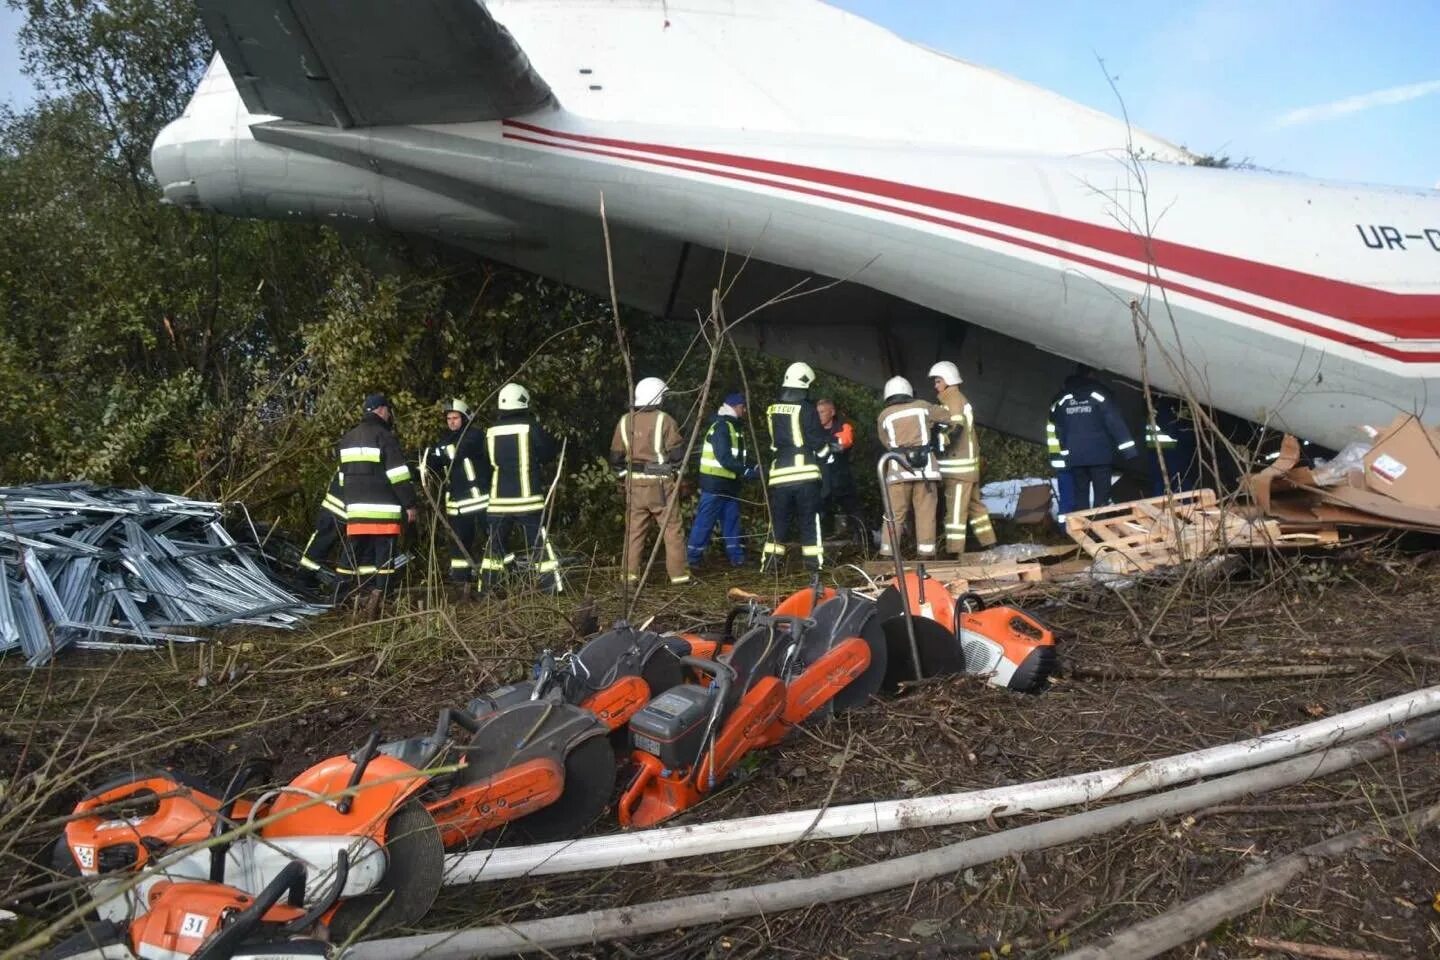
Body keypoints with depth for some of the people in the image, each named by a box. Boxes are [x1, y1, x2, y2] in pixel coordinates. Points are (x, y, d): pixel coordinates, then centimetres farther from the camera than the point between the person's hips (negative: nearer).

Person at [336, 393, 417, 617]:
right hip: (383, 509, -7)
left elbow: (343, 474, 24)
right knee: (383, 554, -3)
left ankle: (362, 599, 10)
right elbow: (398, 473, -12)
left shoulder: (348, 438, 19)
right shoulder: (384, 435, -7)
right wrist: (409, 504, -9)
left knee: (361, 555, 10)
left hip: (356, 508, 7)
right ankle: (377, 598, -8)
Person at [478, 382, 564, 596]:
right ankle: (552, 585, 1)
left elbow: (489, 460, 12)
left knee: (495, 543, 13)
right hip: (527, 497, -3)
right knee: (538, 542, 2)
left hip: (499, 498, 3)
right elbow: (549, 454, 1)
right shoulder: (530, 426, -8)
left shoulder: (491, 431, 1)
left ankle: (486, 587, 15)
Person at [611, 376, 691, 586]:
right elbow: (677, 454, -8)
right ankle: (678, 573, 7)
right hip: (660, 483, -4)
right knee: (671, 529, 3)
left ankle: (630, 573, 9)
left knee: (634, 530, 9)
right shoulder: (664, 420, -8)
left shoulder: (624, 422, 6)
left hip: (634, 483, 4)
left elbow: (616, 458, 9)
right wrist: (673, 469, 11)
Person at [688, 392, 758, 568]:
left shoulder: (736, 427, 16)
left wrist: (755, 467, 2)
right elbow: (724, 458, -24)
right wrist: (746, 471, -23)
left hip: (730, 483, 10)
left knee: (732, 520, 11)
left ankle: (737, 556, 17)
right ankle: (692, 558, 1)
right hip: (715, 483, -9)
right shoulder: (721, 427, -15)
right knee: (705, 521, -5)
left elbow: (741, 456, 19)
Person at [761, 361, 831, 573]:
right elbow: (818, 440, -3)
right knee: (809, 521, 3)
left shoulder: (772, 410, 8)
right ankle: (814, 563, 3)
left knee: (778, 521, 10)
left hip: (779, 474, 4)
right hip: (805, 473, -4)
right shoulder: (806, 408, -7)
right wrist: (826, 455, 16)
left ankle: (769, 563, 7)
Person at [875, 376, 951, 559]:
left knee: (895, 516, 3)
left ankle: (888, 558, 1)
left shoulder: (884, 416, 10)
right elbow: (950, 417, 20)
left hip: (898, 470, 0)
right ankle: (926, 556, 2)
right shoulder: (922, 407, 10)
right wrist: (933, 428, 37)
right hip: (925, 468, 0)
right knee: (926, 515, 3)